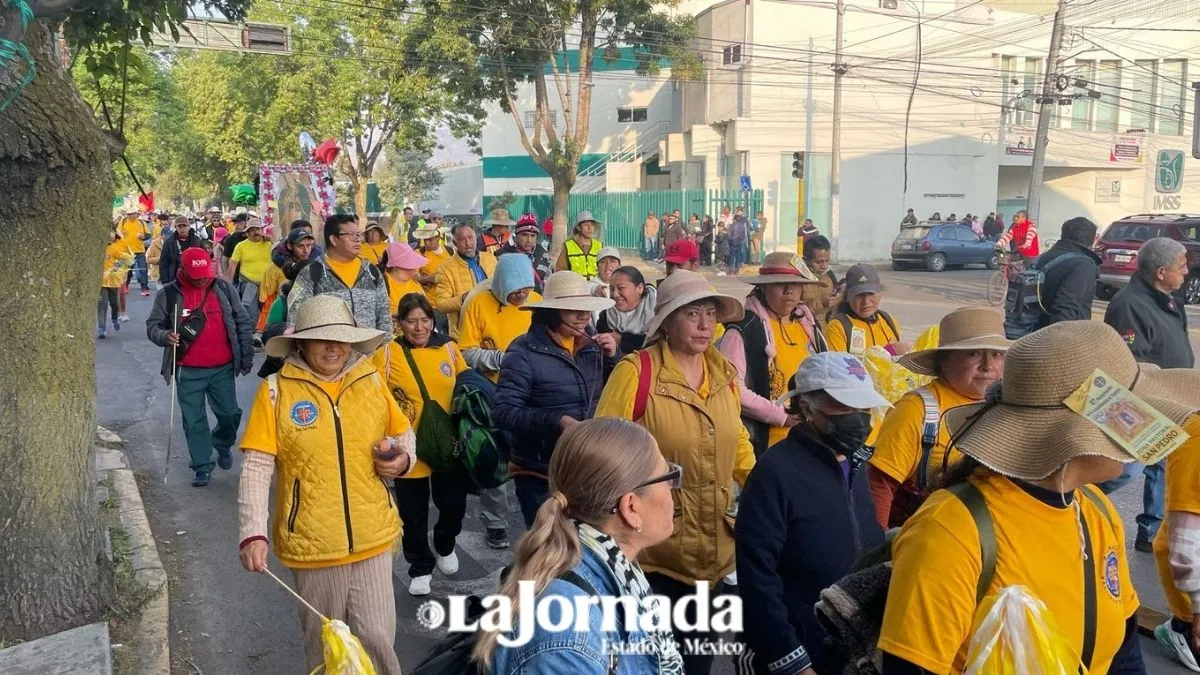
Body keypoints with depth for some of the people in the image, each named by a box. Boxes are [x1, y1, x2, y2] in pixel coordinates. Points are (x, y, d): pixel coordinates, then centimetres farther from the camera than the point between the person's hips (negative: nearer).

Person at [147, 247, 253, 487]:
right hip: (188, 371, -1)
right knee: (194, 421, 3)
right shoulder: (168, 295, -1)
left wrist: (246, 357, 4)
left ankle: (223, 445, 36)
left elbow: (242, 322, 6)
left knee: (229, 414, 6)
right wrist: (165, 336, -19)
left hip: (222, 368, 1)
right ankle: (202, 467, 15)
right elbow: (153, 326, 5)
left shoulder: (225, 289, 1)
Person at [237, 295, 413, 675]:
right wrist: (252, 533, -19)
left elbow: (403, 434, 15)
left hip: (372, 540, 1)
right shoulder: (277, 390, -7)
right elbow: (256, 468, -10)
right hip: (311, 544, -1)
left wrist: (403, 459, -7)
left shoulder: (371, 382, 1)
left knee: (376, 639, 3)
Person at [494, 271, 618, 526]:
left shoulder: (592, 343, 1)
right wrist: (557, 421, -28)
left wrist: (611, 357, -7)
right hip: (540, 475, -5)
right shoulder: (524, 351, -14)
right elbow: (504, 412, -19)